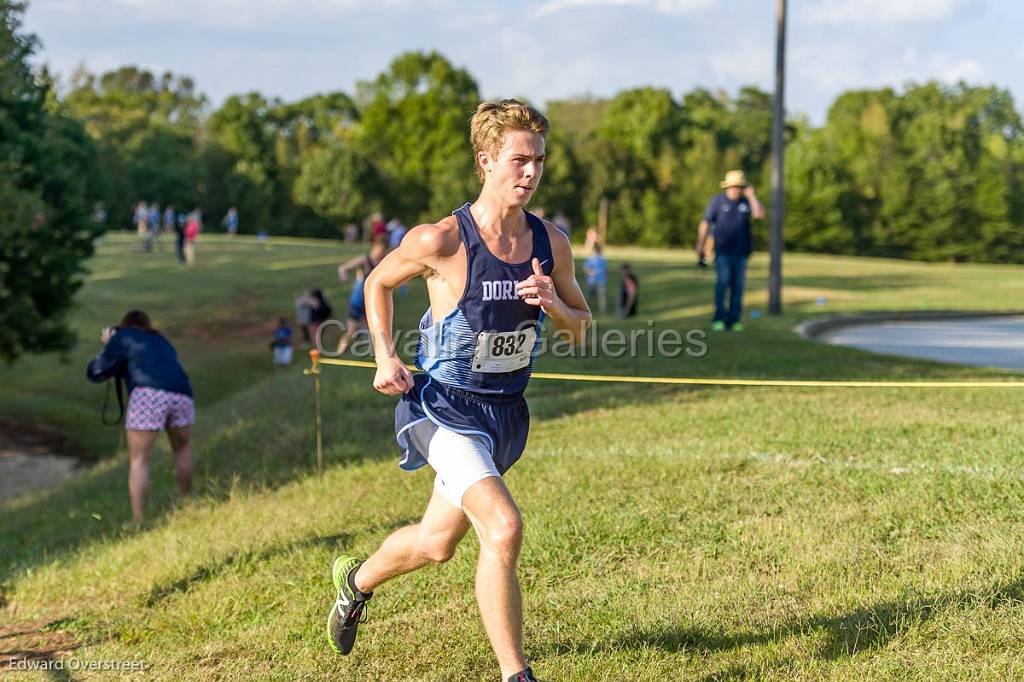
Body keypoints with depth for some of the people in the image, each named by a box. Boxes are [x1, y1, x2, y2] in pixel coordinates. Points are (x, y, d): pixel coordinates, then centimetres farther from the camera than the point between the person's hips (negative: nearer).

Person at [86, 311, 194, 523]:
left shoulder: (122, 337, 18)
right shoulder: (161, 341, 33)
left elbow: (95, 373, 17)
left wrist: (107, 348, 34)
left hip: (149, 395, -5)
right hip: (181, 393, 5)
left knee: (138, 460, 3)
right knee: (182, 447, 29)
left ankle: (139, 523, -4)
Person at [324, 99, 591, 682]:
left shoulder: (551, 243, -4)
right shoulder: (440, 242, -17)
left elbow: (581, 327, 8)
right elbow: (379, 282, 2)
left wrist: (553, 305, -14)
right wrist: (385, 355, -9)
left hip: (507, 411, 6)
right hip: (445, 408, -6)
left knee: (436, 543, 21)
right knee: (504, 529, -25)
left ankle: (357, 579, 53)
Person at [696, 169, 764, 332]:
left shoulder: (746, 202, 8)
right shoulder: (717, 201, 1)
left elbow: (759, 214, -10)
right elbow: (705, 224, 2)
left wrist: (751, 195, -7)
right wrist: (700, 246, -3)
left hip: (741, 252, 3)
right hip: (723, 251, -3)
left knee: (737, 287, 2)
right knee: (722, 282, -15)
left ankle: (733, 320, 7)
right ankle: (719, 319, -11)